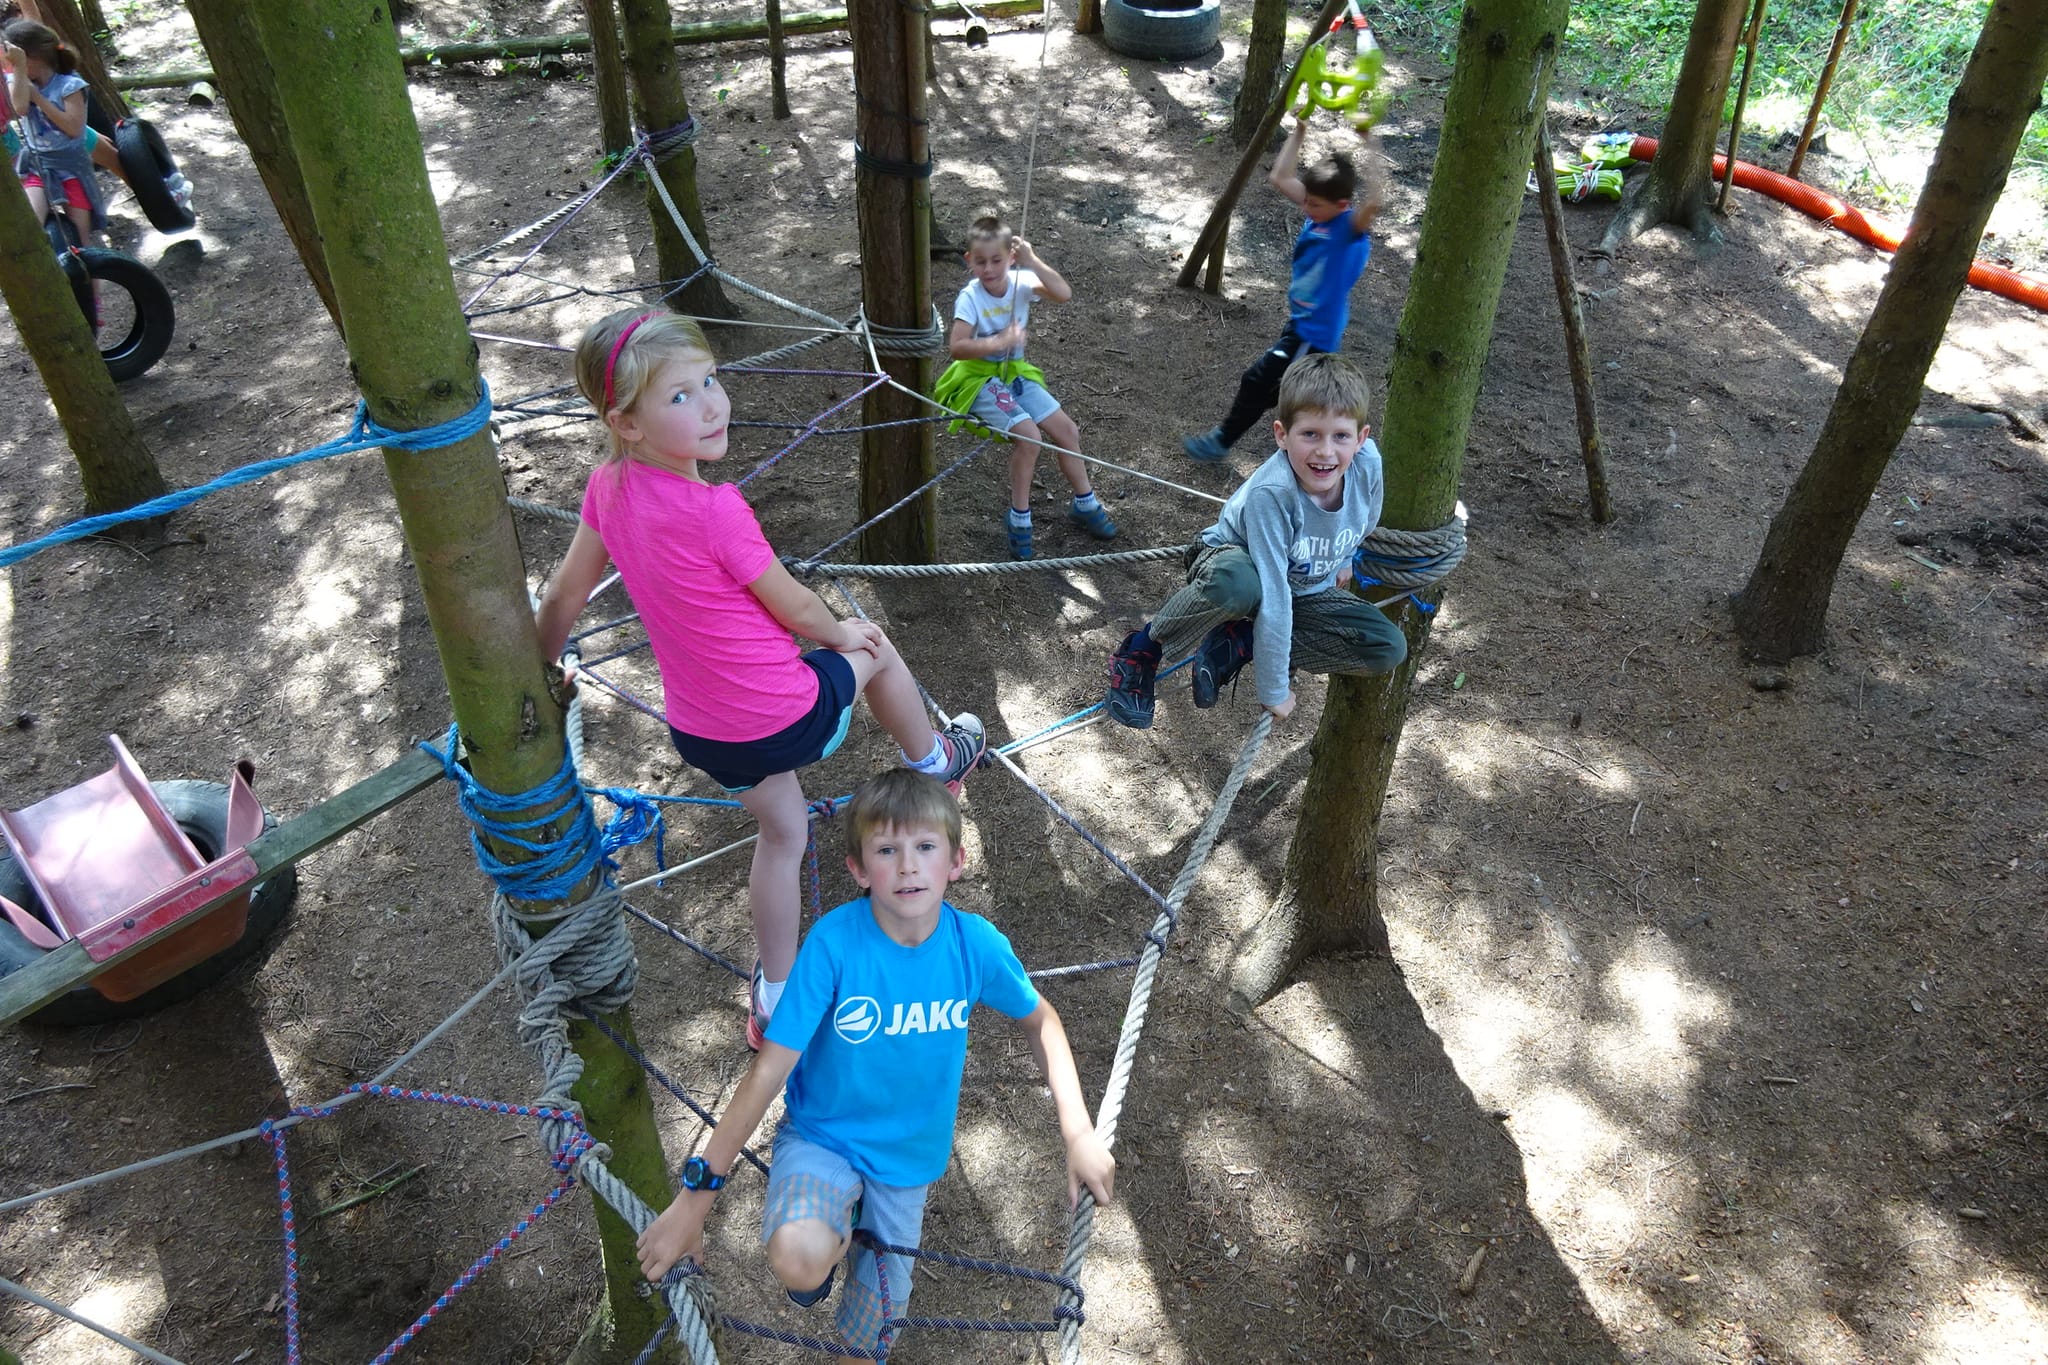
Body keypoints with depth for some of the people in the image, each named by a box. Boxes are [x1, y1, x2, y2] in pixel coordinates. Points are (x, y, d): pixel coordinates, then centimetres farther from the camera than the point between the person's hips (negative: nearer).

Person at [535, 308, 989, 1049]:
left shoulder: (608, 487, -8)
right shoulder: (715, 511, -29)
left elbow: (561, 598, 3)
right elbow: (795, 609, -15)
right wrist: (842, 633, 7)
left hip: (699, 731, 6)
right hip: (784, 719, -6)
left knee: (783, 830, 29)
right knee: (877, 649, 23)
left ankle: (774, 1000, 43)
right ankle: (933, 762, 51)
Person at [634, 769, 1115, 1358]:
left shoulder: (977, 944, -18)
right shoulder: (834, 941, -26)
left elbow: (1040, 1020, 0)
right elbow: (770, 1069, -24)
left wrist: (1078, 1132, -8)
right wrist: (695, 1197, -24)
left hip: (908, 1159, 3)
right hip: (820, 1137, -2)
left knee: (867, 1330, 12)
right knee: (800, 1261, -31)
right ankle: (829, 1240, 3)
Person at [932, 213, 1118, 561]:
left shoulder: (1021, 283, -9)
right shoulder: (970, 298, -18)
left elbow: (1064, 294, -25)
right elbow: (956, 347, -30)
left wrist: (1033, 262, -31)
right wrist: (999, 342, -37)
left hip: (1015, 373, 6)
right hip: (980, 379, -5)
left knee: (1066, 429, 2)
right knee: (1029, 435, -23)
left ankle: (1085, 504, 23)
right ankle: (1019, 520, -7)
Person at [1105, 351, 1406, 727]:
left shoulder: (1368, 463, -24)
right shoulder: (1270, 493, -37)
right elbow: (1273, 600, -35)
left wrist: (1343, 560, 18)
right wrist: (1274, 690, -30)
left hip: (1306, 588, 6)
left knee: (1390, 649, -13)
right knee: (1237, 584, -44)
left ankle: (1236, 643, -8)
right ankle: (1144, 647, -14)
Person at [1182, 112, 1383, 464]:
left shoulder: (1350, 226, -23)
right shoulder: (1316, 213, -1)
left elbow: (1373, 203, -46)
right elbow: (1279, 177, 7)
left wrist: (1369, 147, -45)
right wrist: (1299, 131, -1)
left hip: (1317, 330, -9)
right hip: (1302, 321, 9)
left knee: (1258, 380, -1)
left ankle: (1222, 440, 16)